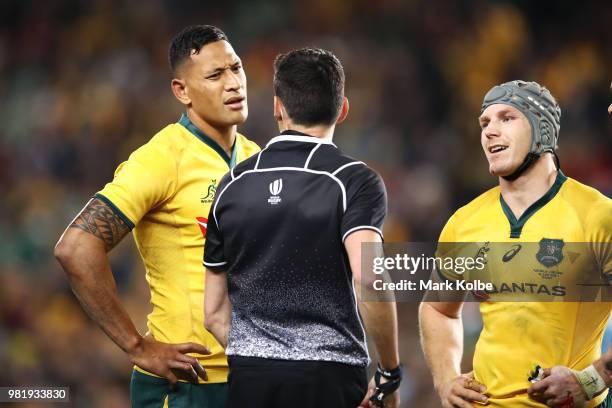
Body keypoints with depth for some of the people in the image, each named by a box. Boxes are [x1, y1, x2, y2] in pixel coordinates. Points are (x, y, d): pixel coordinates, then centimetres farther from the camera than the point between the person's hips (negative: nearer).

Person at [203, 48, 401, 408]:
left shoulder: (232, 185, 9)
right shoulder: (354, 180, -5)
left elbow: (215, 313, 11)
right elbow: (367, 277, -21)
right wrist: (390, 374, -12)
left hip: (249, 379, 4)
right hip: (330, 378, -4)